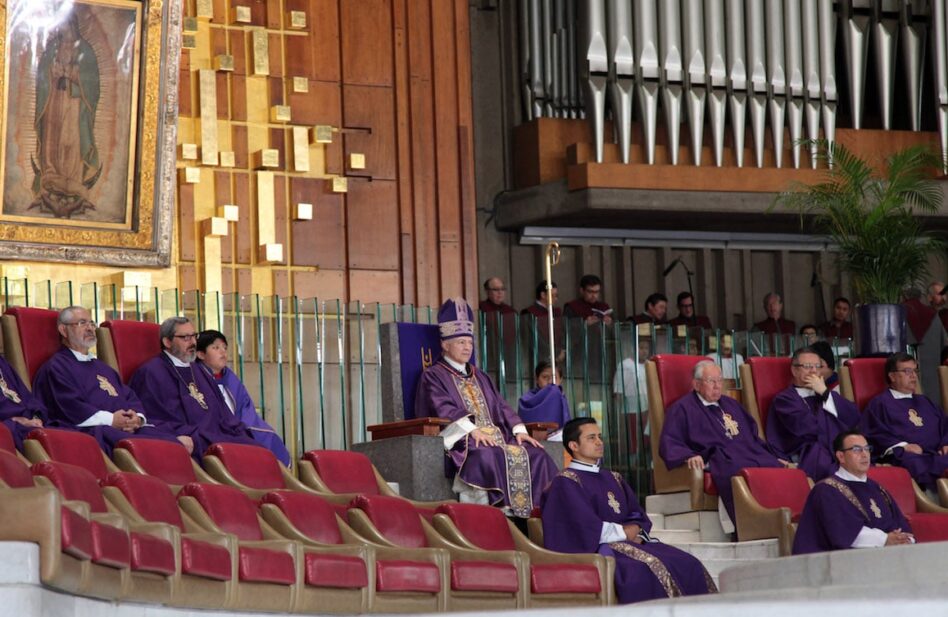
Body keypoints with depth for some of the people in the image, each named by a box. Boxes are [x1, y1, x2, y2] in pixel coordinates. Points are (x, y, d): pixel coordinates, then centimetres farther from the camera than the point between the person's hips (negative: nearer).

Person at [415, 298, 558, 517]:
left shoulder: (479, 377, 28)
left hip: (494, 436, 7)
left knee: (534, 454, -17)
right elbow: (444, 409, -11)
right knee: (488, 455, -39)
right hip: (459, 441, -7)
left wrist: (519, 430, 1)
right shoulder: (433, 376, 5)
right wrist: (471, 430, -26)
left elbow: (500, 407, 20)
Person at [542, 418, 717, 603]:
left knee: (687, 566, -12)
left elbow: (639, 518, 17)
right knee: (649, 569, -33)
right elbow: (586, 527, -13)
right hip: (594, 549, -8)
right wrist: (623, 532, -4)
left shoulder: (613, 479, 22)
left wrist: (636, 532, -6)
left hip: (630, 543, 8)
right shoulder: (565, 482, -2)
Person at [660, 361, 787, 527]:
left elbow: (753, 437, 35)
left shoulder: (730, 404, 32)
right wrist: (689, 456, -18)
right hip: (719, 462, -6)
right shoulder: (683, 408, 13)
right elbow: (669, 444, 2)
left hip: (752, 455, 6)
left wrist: (774, 458, 22)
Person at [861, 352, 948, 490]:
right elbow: (875, 435, 2)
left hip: (937, 454, 5)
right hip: (904, 457, -5)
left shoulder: (924, 402, 35)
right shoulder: (880, 403, 15)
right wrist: (903, 446, -11)